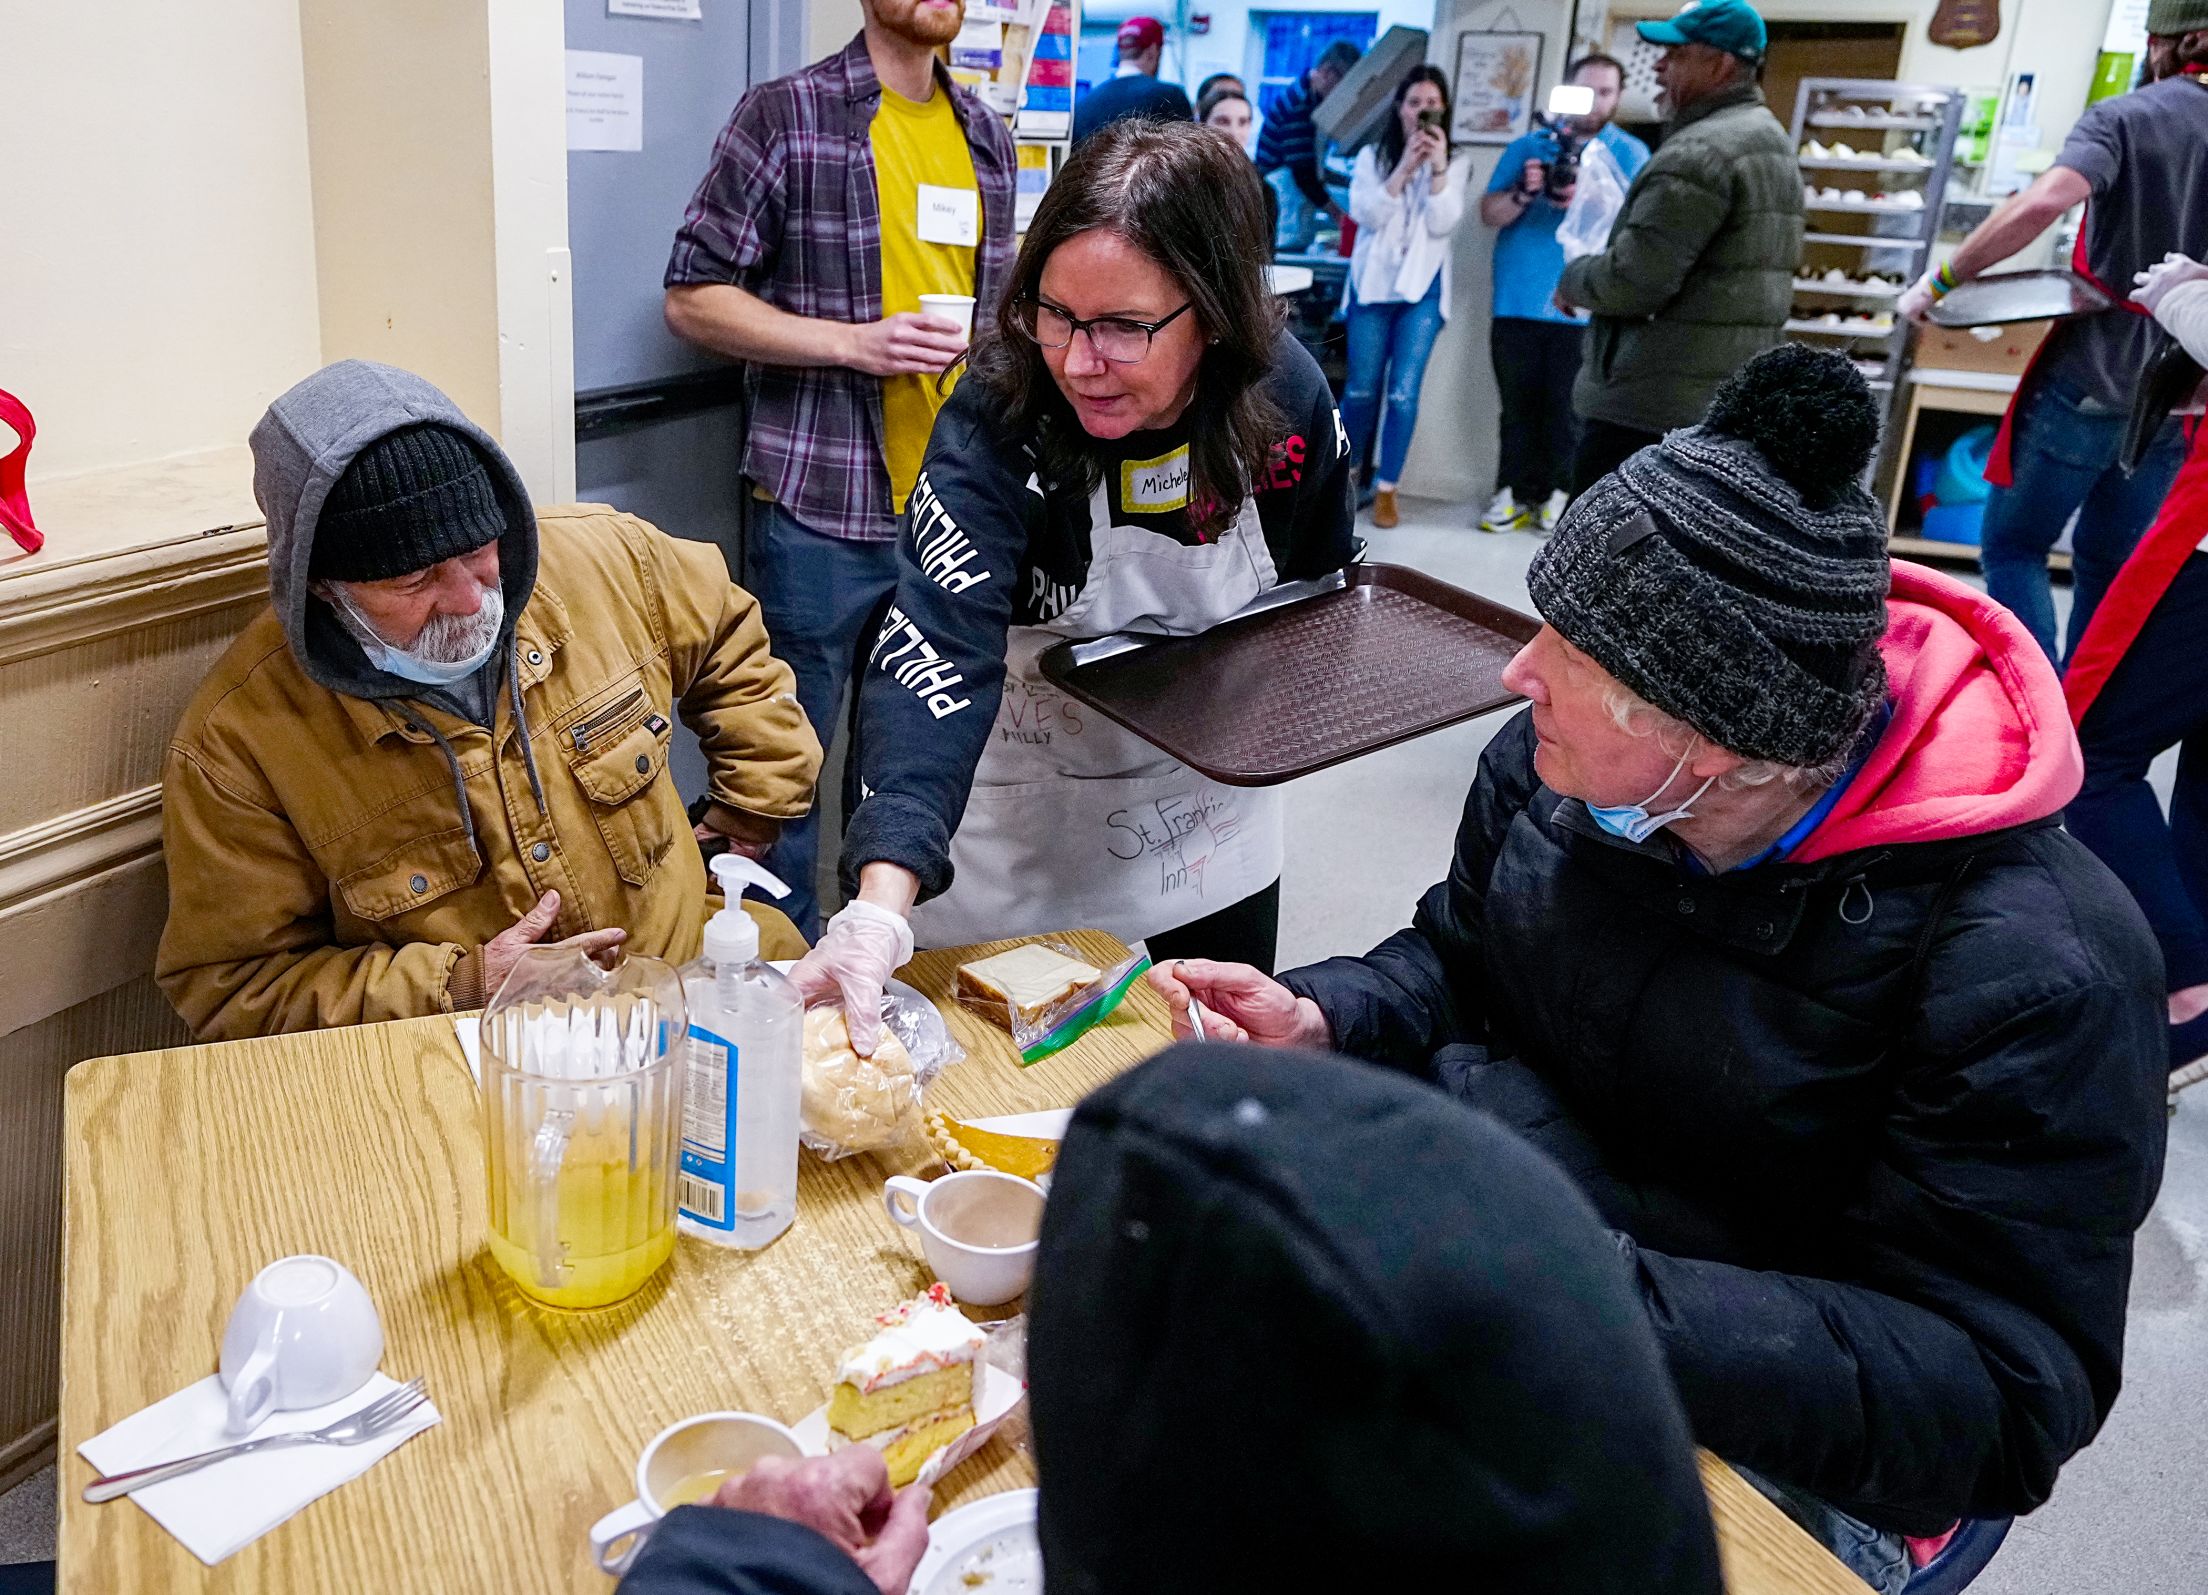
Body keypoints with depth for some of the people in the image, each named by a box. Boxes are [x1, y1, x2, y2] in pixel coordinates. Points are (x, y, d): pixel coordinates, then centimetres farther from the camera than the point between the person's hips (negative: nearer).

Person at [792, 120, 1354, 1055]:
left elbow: (1321, 584, 3)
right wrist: (883, 899, -54)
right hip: (1023, 848, -3)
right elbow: (939, 649, -42)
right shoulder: (994, 422, -28)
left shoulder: (1288, 397, -17)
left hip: (1213, 832, 4)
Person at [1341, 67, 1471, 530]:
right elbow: (1365, 213, -9)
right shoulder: (1372, 156, 6)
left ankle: (1386, 489, 1)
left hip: (1423, 287, -1)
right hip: (1373, 283, 1)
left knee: (1403, 392, -7)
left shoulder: (1456, 163, 5)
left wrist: (1438, 167, -16)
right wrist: (1404, 168, -16)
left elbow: (1443, 224, -8)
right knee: (1361, 388, 3)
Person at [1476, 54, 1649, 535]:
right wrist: (1523, 194, -16)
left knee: (1567, 410, 1)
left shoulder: (1630, 153, 5)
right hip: (1517, 302, 2)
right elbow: (1489, 213, 4)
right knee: (1517, 405, 5)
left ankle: (1556, 495, 9)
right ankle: (1515, 492, 11)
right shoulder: (1527, 147, 11)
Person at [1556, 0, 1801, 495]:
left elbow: (1634, 279, -21)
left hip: (1648, 405, -10)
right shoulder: (1771, 142, 19)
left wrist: (1572, 280, -2)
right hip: (1725, 401, 11)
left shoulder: (1700, 151, -15)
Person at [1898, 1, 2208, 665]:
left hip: (2088, 380, -5)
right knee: (2108, 566, 15)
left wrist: (1941, 281, -18)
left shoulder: (2124, 117, -8)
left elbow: (2042, 203, -26)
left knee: (2011, 547, 6)